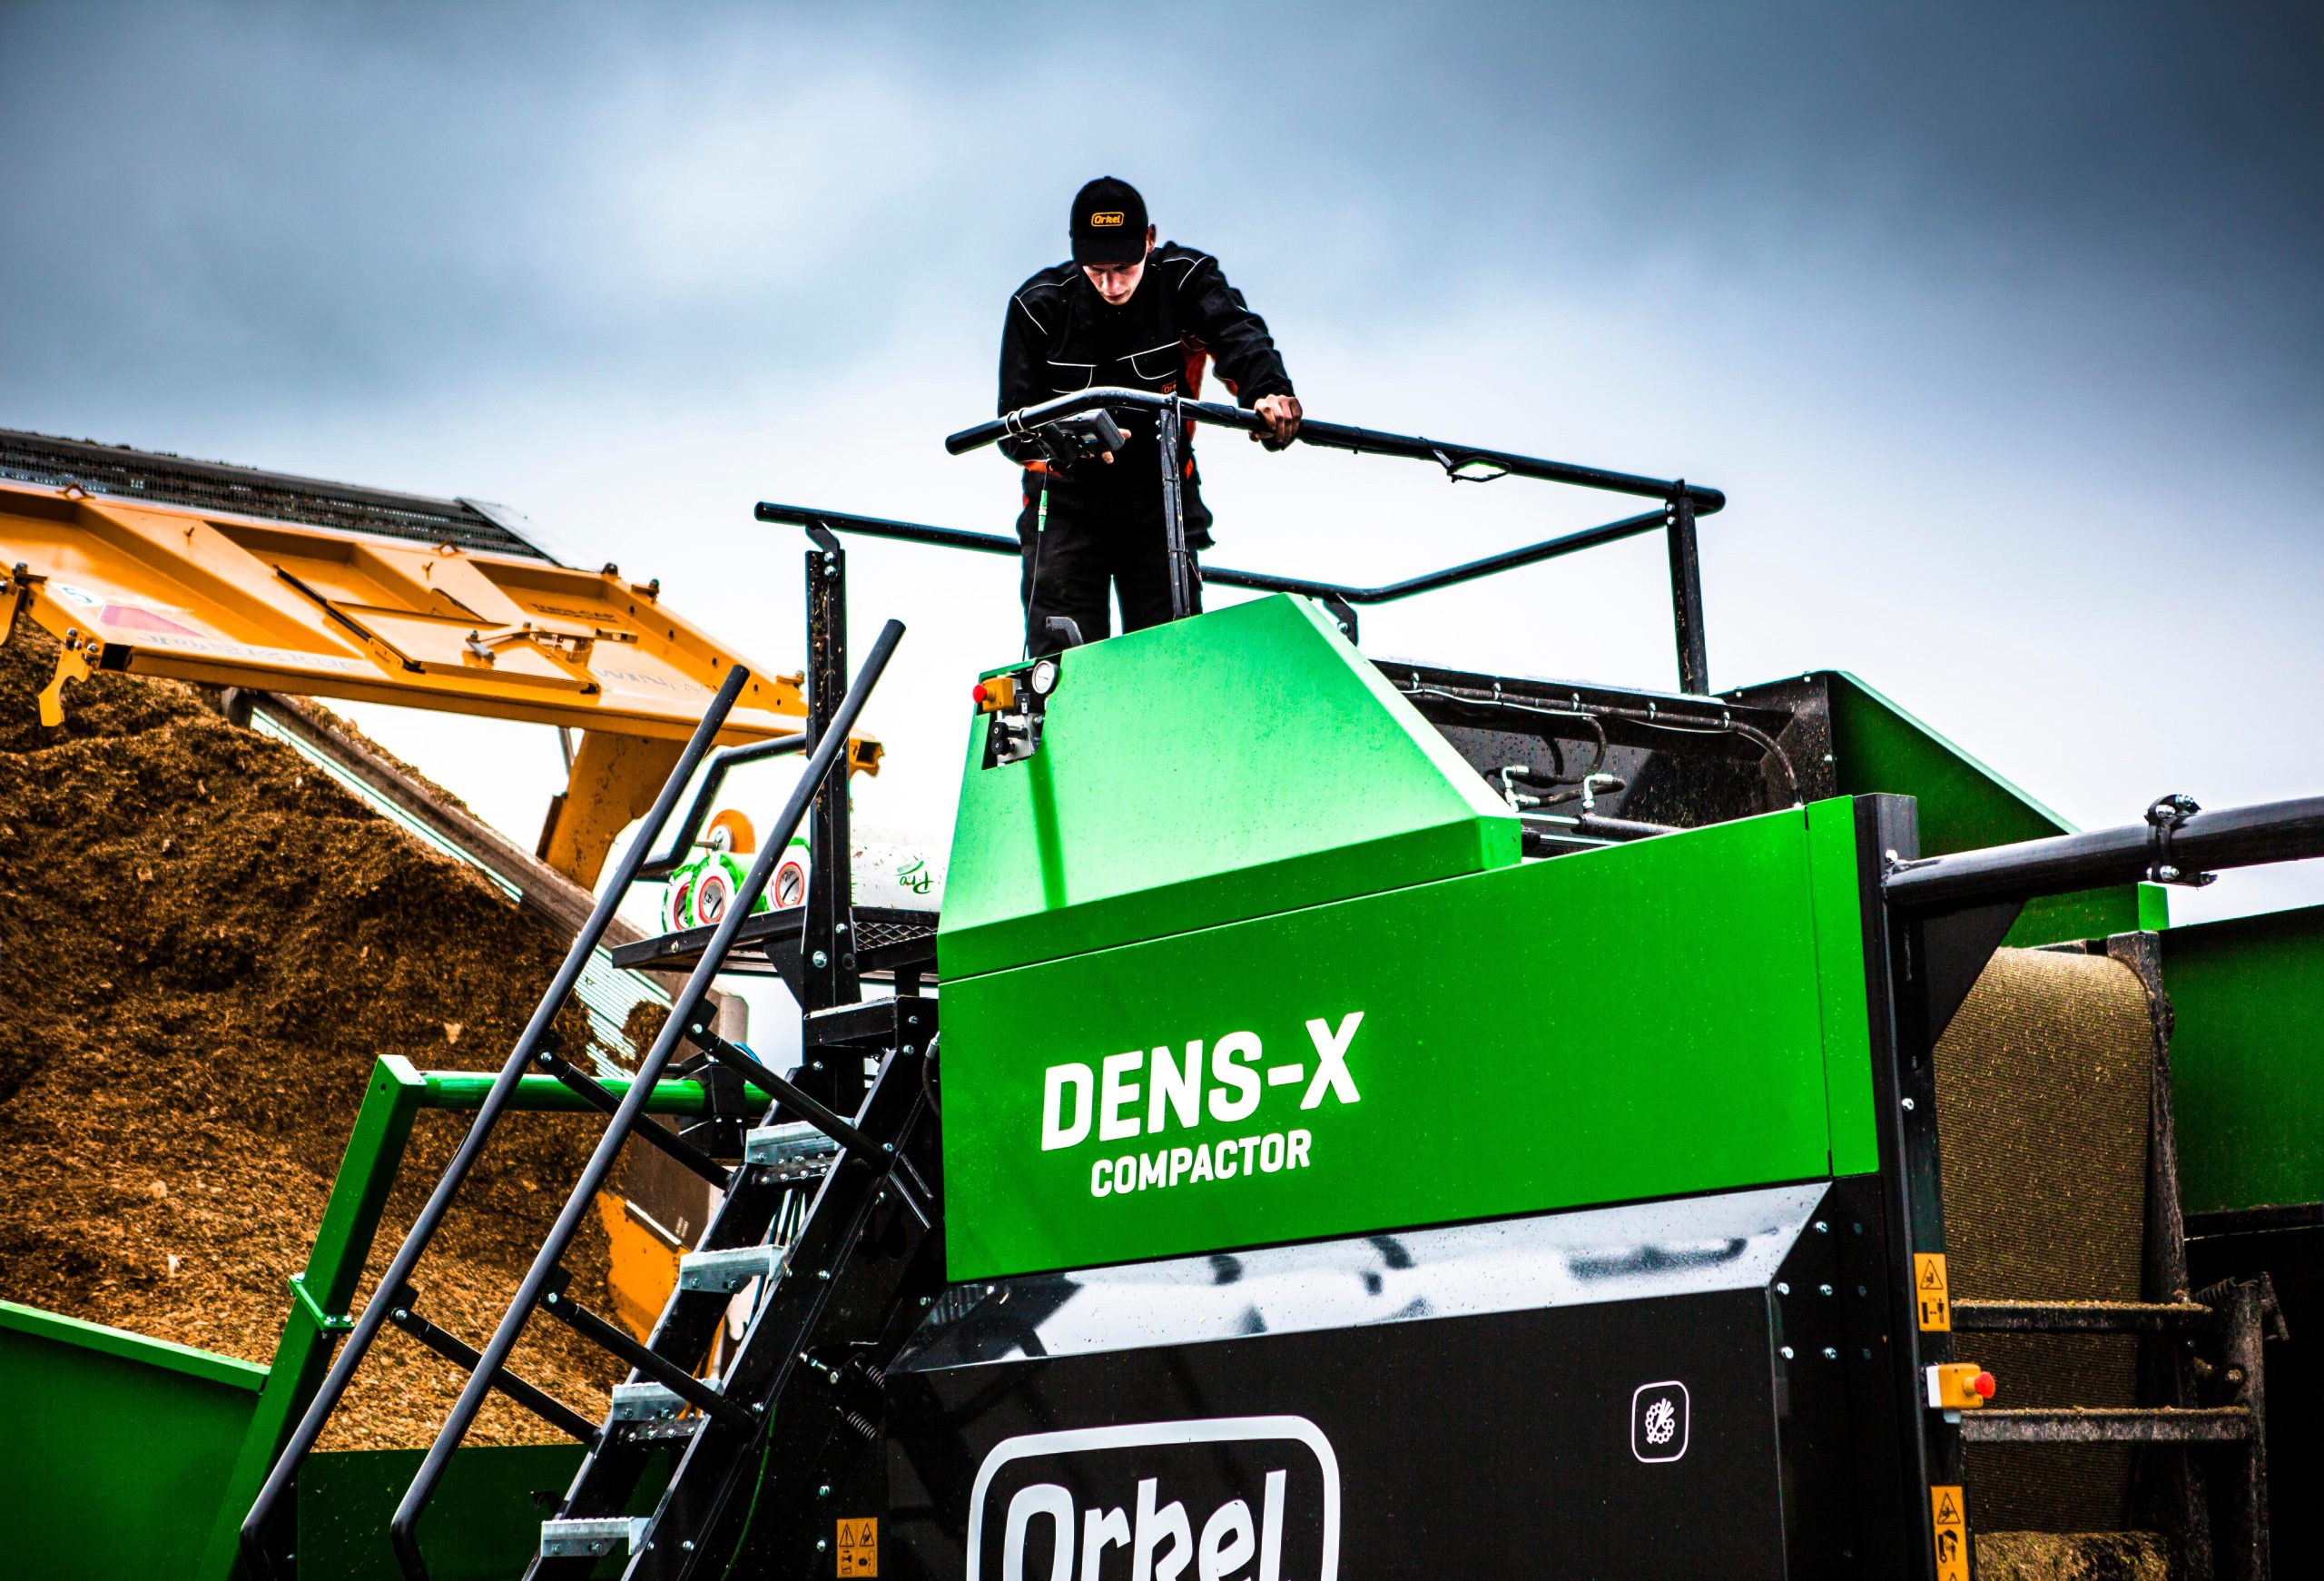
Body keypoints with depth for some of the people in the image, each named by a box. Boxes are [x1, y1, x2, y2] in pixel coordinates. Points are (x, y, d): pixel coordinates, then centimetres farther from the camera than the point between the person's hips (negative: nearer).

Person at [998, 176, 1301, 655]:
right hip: (1068, 502, 0)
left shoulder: (1184, 279, -12)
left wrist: (1269, 392, -54)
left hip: (1160, 497, 1)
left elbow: (1237, 333, -31)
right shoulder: (1039, 305, -11)